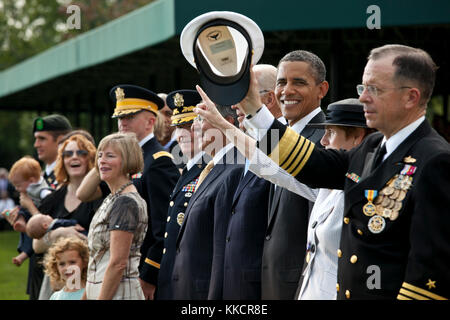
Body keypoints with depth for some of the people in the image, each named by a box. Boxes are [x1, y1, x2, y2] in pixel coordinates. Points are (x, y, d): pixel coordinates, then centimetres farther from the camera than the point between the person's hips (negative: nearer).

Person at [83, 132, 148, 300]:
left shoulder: (126, 202, -14)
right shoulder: (112, 199, 14)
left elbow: (118, 263, -19)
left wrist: (101, 298, -18)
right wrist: (85, 295, 19)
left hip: (118, 293, -9)